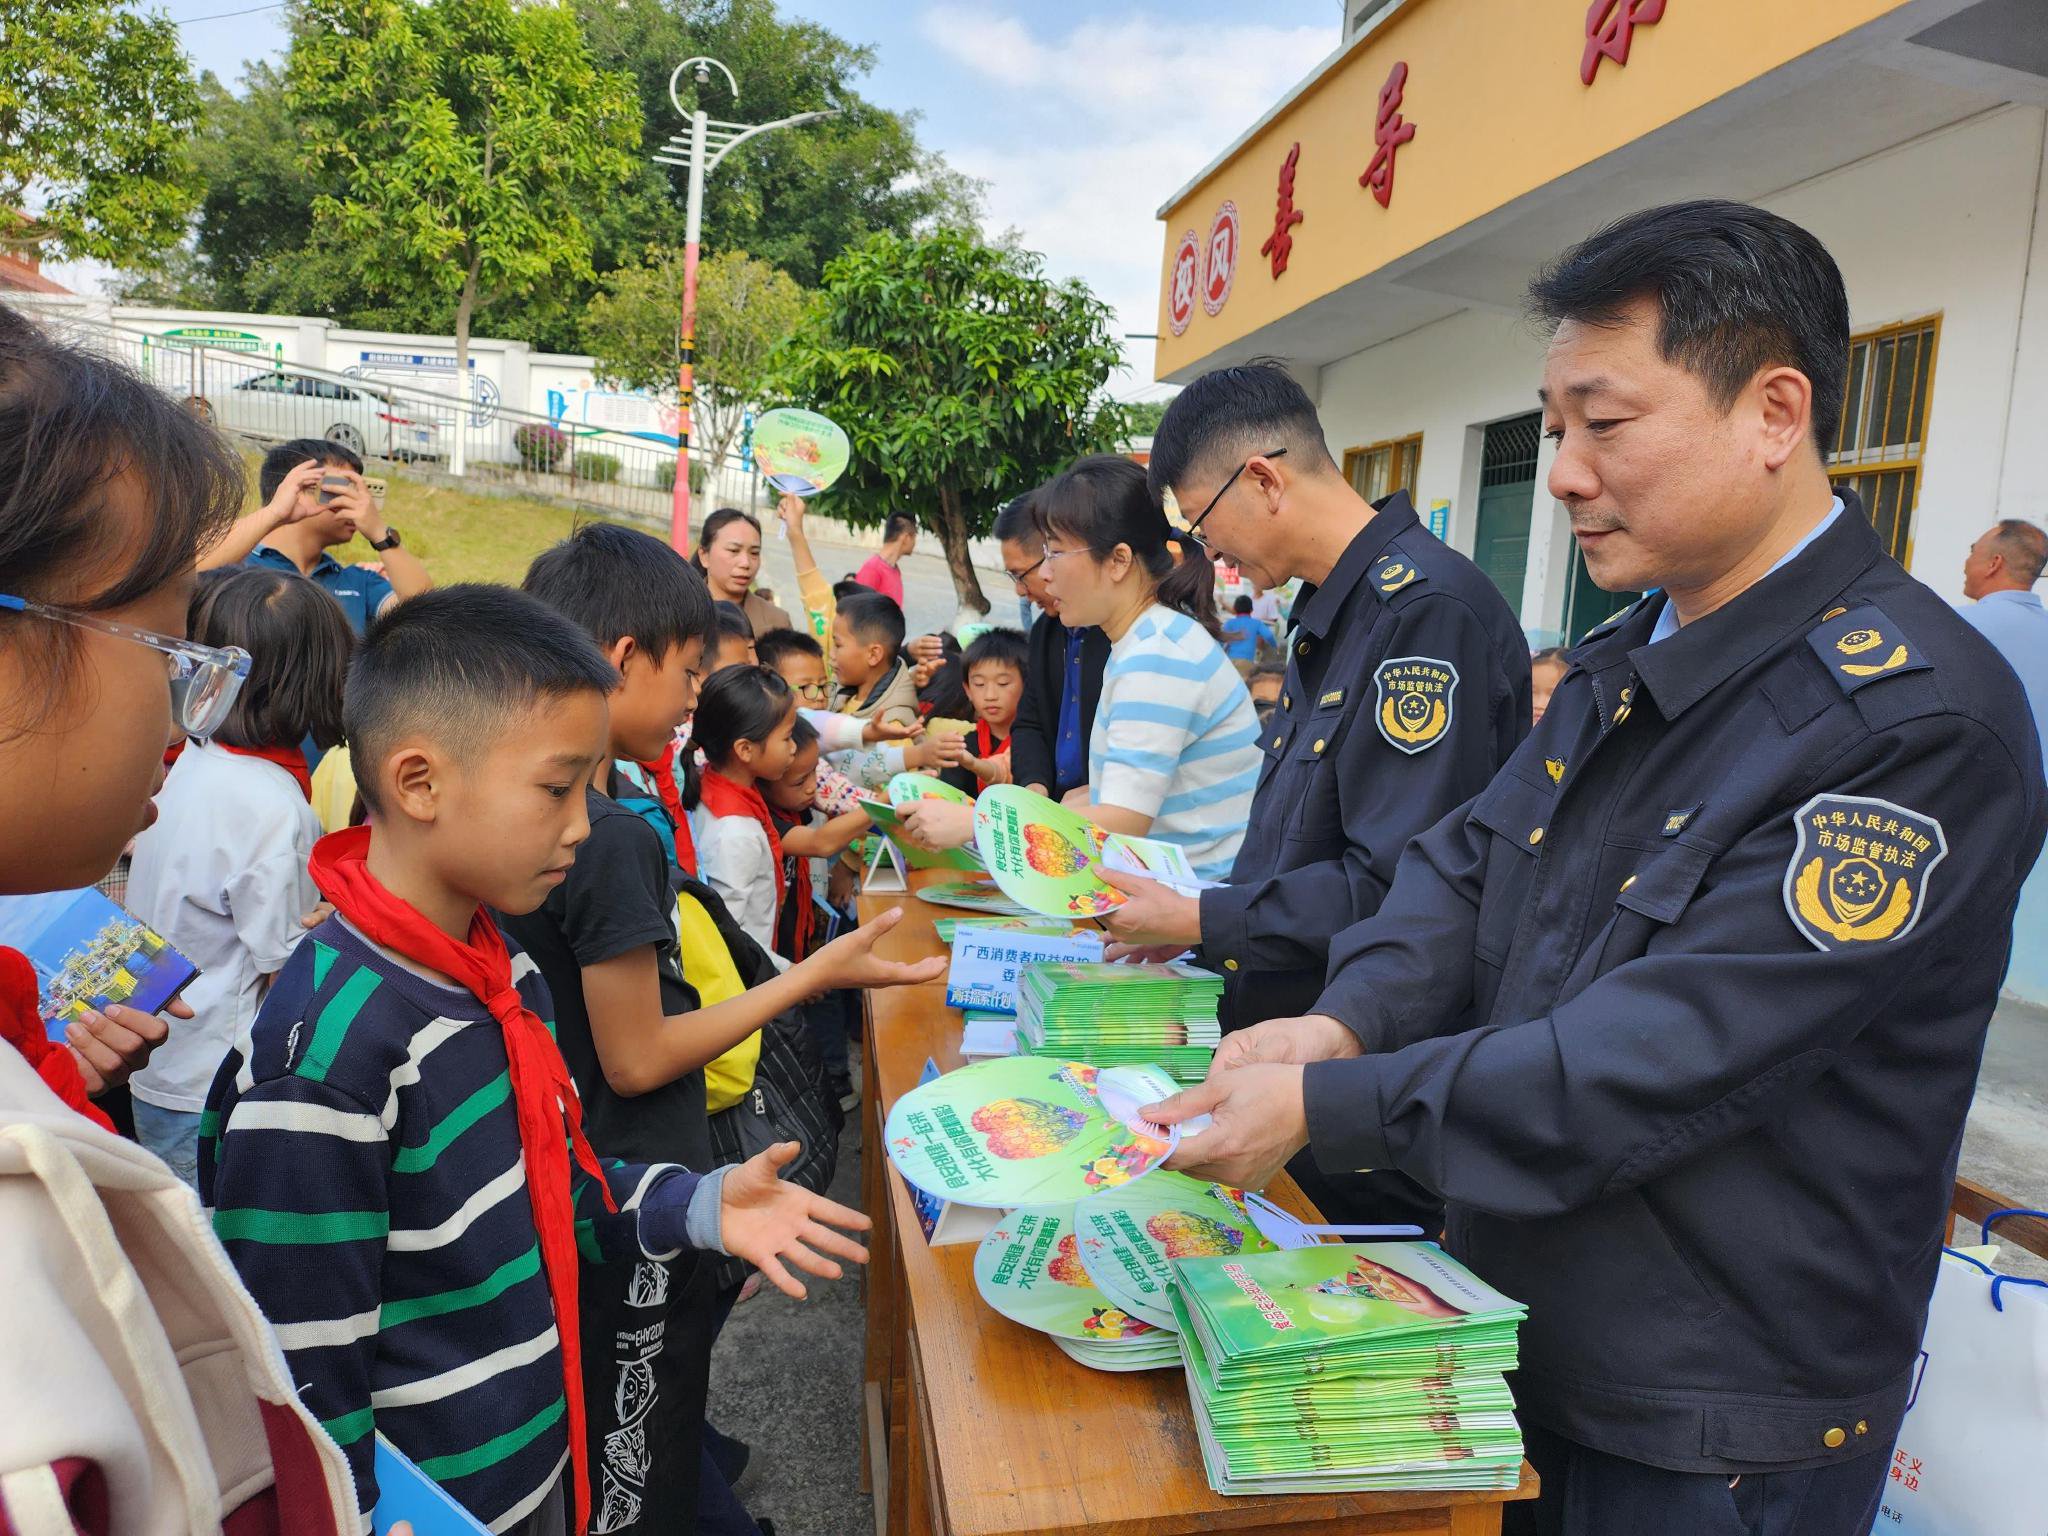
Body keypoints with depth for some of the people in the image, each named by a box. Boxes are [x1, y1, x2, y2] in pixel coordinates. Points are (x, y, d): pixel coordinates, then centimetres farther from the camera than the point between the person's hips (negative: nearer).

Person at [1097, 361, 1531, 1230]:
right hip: (1286, 1051, 9)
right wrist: (1194, 917, 9)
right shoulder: (1329, 612, 10)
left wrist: (1201, 920, -17)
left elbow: (1397, 890, -26)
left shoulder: (1428, 609, -22)